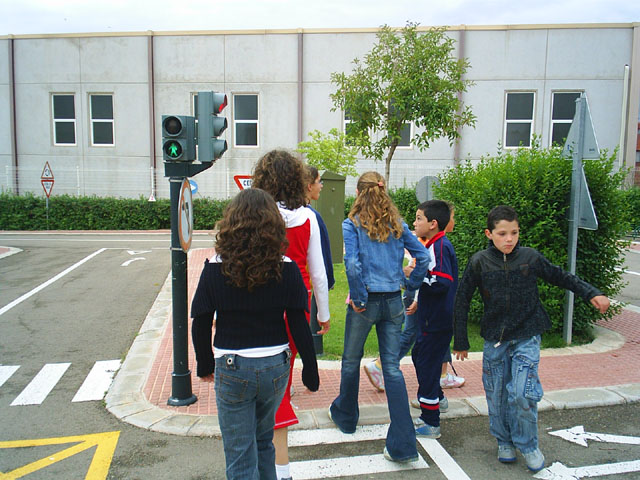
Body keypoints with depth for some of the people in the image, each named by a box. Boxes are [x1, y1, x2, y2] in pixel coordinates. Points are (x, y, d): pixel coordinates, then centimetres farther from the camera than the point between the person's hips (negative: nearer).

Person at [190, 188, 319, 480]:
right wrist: (310, 369, 5)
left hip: (232, 369, -2)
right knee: (264, 441, 27)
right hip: (276, 368, 2)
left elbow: (200, 325, -4)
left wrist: (205, 365, 11)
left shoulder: (215, 269, -10)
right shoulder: (286, 268, -8)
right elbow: (298, 325, -6)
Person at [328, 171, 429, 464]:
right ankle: (402, 444, 3)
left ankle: (345, 416, 40)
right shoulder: (397, 224, 6)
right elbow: (423, 256, 2)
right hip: (393, 302, 4)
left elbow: (352, 264, -18)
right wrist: (411, 284, 9)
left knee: (351, 361, 18)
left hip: (366, 302, -3)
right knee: (392, 368, 5)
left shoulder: (352, 224, -7)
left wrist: (358, 298, -9)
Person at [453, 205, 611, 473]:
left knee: (523, 394, -10)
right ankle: (504, 442, 32)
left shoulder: (530, 258, -4)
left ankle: (527, 445, 15)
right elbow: (462, 301, 0)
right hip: (494, 339, 1)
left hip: (526, 337, -1)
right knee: (496, 395, 8)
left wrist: (591, 294, 2)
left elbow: (559, 277, 12)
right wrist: (460, 342, 1)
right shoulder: (480, 262, -6)